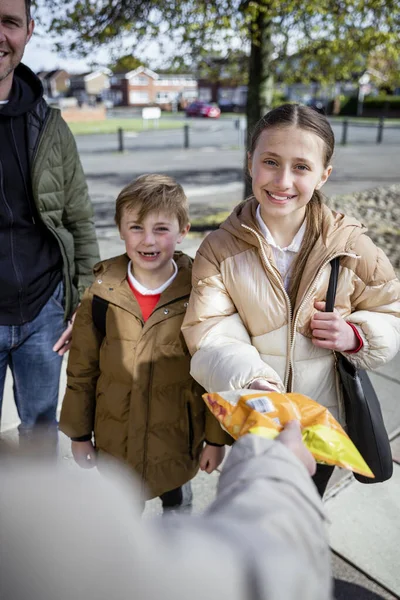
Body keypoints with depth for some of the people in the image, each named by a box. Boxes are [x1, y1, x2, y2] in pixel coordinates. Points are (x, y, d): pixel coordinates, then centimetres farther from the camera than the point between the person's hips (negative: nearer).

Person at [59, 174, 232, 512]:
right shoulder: (102, 295, -10)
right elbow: (81, 372, 0)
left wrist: (216, 439, -2)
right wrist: (79, 434, 6)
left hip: (178, 438, -1)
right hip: (116, 440, 1)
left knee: (177, 499, 24)